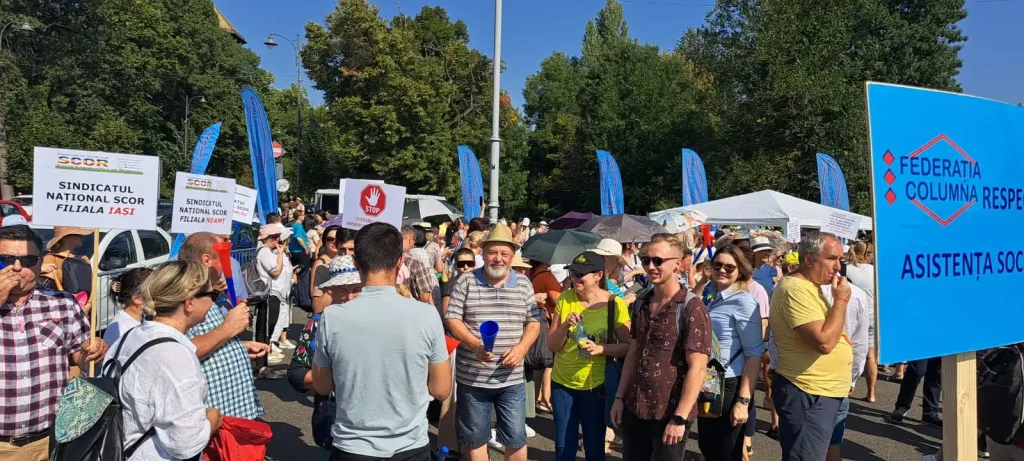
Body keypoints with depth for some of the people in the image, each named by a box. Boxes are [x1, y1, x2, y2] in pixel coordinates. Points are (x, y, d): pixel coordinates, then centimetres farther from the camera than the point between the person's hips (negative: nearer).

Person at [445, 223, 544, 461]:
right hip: (472, 377, -1)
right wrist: (474, 344, -21)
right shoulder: (466, 282, -3)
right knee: (474, 438, 13)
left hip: (511, 379, 1)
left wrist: (522, 347, -13)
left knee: (516, 438, 9)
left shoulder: (523, 284, 3)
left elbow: (533, 322, 5)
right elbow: (452, 319, -5)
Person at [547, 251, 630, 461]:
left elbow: (628, 346, -8)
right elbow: (551, 346, -3)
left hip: (596, 384, -2)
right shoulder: (564, 299, -4)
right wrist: (565, 326, -21)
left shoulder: (615, 304, -10)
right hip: (562, 382, 2)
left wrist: (601, 348, -24)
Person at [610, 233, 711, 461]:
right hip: (634, 410, 6)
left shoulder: (691, 308, -14)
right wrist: (620, 397, 9)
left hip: (669, 414, -5)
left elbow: (697, 368, -16)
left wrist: (680, 418, -19)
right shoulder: (641, 303, 5)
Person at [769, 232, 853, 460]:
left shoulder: (809, 287, 13)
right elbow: (824, 342, -28)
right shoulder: (796, 289, -21)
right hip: (808, 394, -11)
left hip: (822, 391, 11)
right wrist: (841, 300, -19)